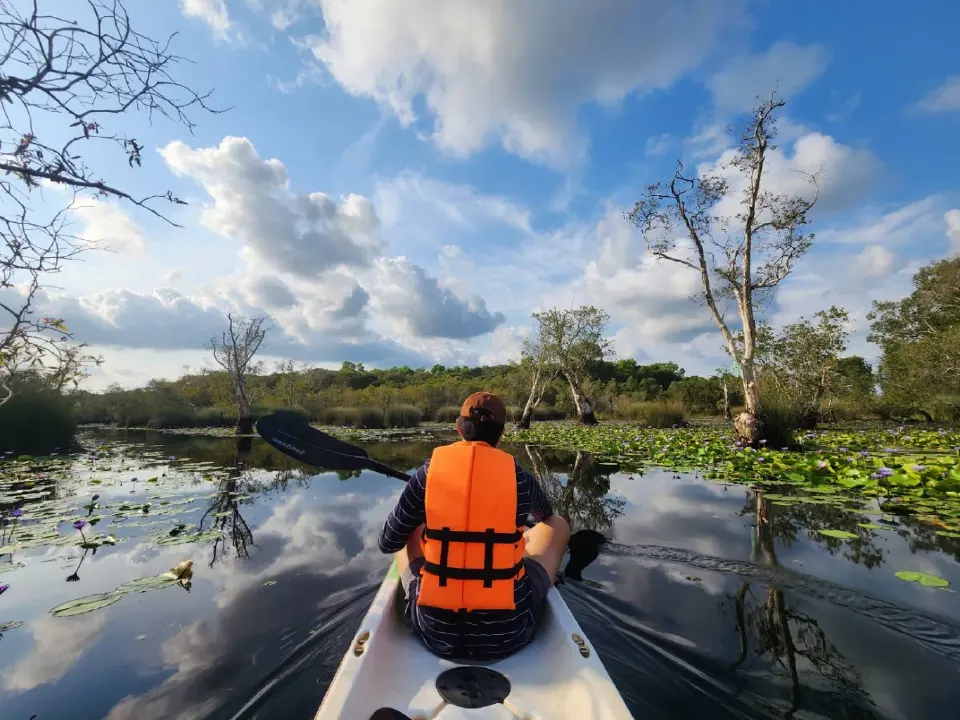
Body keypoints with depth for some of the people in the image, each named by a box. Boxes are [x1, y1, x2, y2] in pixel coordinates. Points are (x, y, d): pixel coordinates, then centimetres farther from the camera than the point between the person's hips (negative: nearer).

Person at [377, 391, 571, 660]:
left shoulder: (430, 470, -10)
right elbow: (545, 515, 17)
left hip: (435, 630, 1)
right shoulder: (519, 476, -7)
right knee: (558, 525, 17)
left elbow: (387, 543, 1)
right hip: (507, 632, 0)